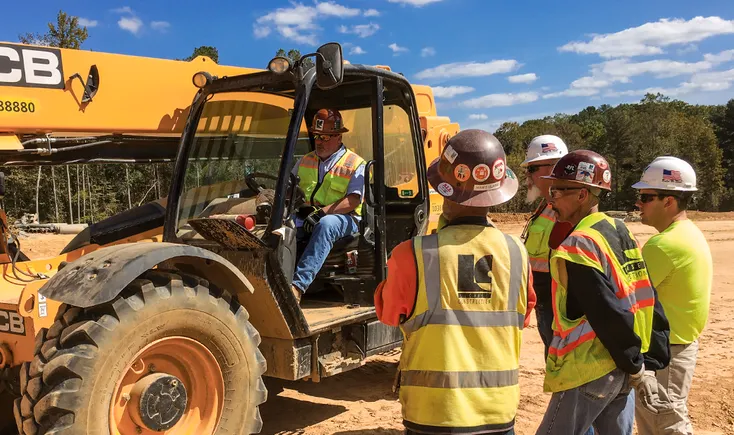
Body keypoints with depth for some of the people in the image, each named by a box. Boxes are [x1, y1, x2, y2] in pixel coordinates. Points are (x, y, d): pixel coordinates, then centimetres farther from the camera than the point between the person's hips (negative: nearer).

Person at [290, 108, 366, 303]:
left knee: (325, 225, -40)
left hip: (343, 218, -4)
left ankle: (299, 285, -49)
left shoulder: (355, 164, 4)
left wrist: (322, 212, -21)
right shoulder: (305, 161, 23)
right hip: (305, 217, 5)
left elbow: (353, 200, -9)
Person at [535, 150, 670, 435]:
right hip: (621, 368, 8)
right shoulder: (622, 233, 7)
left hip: (588, 373, -8)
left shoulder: (577, 246, -19)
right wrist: (648, 362, 10)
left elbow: (609, 314, -21)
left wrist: (635, 367, -11)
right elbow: (648, 302, 8)